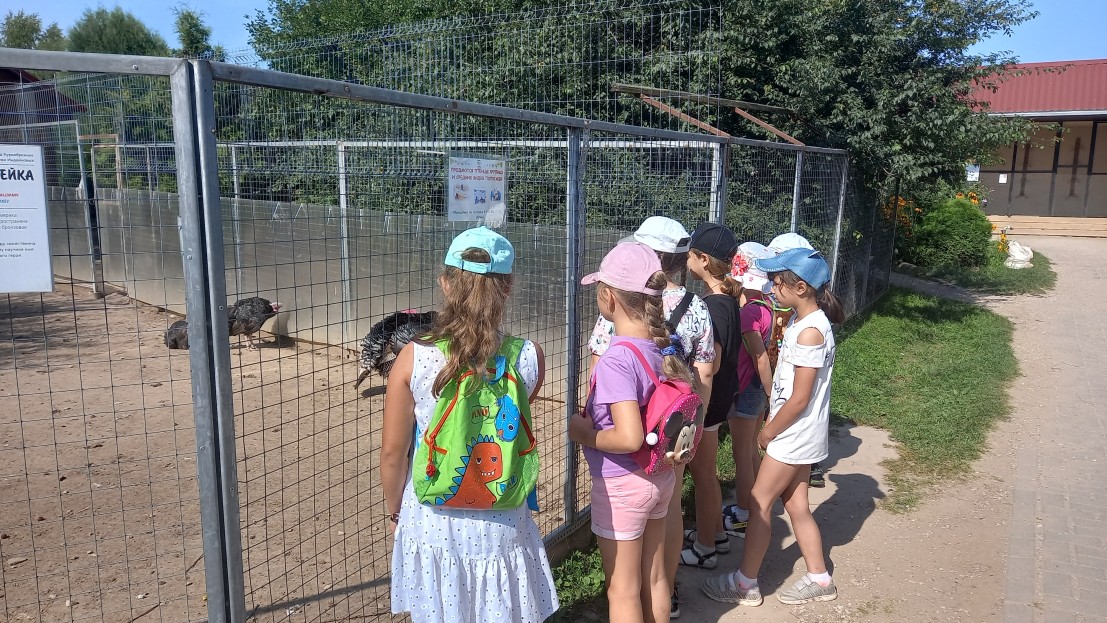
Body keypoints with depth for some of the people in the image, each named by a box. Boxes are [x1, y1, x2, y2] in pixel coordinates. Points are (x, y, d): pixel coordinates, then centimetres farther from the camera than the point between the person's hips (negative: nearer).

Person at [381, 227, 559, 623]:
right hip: (501, 525, 0)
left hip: (433, 524, 0)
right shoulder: (530, 357, -14)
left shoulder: (413, 359, -17)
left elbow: (392, 452, -8)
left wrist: (394, 508, 9)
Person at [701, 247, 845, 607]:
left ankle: (745, 584, 14)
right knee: (795, 504, 17)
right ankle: (819, 579, 30)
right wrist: (772, 424, 11)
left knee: (759, 502, 1)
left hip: (795, 434, -9)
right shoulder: (803, 322, 5)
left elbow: (800, 399, -22)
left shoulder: (810, 332, -23)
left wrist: (768, 432, -11)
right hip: (798, 432, 9)